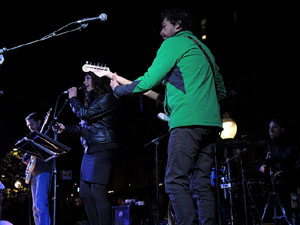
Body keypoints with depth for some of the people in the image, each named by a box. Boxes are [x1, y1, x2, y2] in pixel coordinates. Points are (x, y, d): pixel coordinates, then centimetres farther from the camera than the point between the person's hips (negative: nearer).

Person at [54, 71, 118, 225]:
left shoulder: (107, 98, -4)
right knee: (85, 193, 7)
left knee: (97, 192, -15)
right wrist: (65, 129, 13)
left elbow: (86, 114, -13)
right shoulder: (91, 100, 23)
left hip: (102, 150, -10)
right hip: (89, 150, 10)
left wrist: (73, 99, 1)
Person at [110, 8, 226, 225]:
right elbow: (221, 90, 30)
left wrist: (118, 89, 9)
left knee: (176, 182, -7)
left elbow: (149, 81, -5)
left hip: (187, 122, -8)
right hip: (210, 122, 9)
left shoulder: (173, 44, 2)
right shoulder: (203, 49, 27)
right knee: (202, 184, 8)